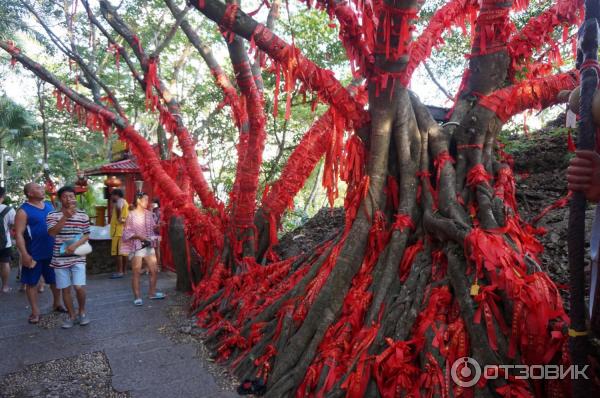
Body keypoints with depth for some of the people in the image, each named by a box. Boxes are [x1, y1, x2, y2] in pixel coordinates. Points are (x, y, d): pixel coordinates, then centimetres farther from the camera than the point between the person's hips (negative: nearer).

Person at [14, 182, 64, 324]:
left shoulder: (49, 205, 7)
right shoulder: (23, 211, -11)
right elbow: (18, 234, -15)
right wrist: (25, 255, -20)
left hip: (52, 252, 5)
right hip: (34, 254, -5)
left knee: (56, 279, 15)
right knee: (32, 282, 7)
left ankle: (57, 304, 33)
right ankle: (35, 311, 19)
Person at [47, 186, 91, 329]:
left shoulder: (83, 215, 1)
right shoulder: (52, 215, -2)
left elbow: (87, 235, 4)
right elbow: (52, 233, -17)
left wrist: (75, 245, -14)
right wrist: (65, 216, -24)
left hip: (78, 257, 0)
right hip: (60, 259, 1)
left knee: (79, 287, -8)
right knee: (65, 289, 8)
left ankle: (82, 312, 17)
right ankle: (72, 316, 23)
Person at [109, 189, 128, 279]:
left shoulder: (120, 200, -9)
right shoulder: (124, 202, 21)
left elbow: (118, 207, -33)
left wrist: (119, 218, -25)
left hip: (119, 231, -10)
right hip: (124, 230, 10)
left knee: (118, 252, -8)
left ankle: (119, 272, -8)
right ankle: (123, 271, 16)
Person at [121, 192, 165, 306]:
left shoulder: (149, 213, 5)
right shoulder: (131, 215, -9)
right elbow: (126, 233, -9)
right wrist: (139, 236, -21)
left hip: (149, 246, 5)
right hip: (136, 246, -5)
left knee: (154, 270, 8)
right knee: (136, 273, 1)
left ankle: (152, 293, 23)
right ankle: (137, 297, 11)